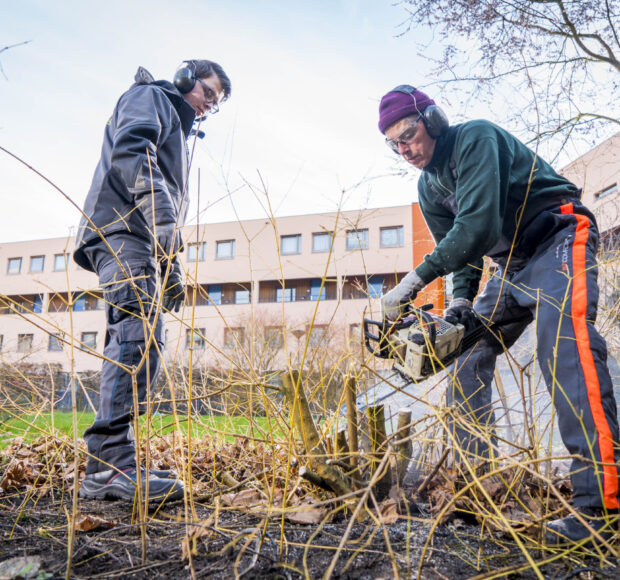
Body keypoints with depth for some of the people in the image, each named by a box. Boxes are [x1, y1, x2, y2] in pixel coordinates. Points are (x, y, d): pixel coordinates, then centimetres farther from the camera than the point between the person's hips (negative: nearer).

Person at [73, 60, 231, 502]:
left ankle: (109, 465, 1)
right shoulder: (150, 97, 10)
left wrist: (172, 268, 23)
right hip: (122, 227, -9)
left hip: (144, 239, 10)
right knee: (141, 333, -25)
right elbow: (131, 153, -13)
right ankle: (112, 461, -29)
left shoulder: (179, 129, 36)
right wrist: (163, 220, -28)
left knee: (138, 340, 0)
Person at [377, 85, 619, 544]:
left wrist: (415, 280, -32)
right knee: (466, 354, 1)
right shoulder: (429, 188, 8)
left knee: (564, 349, -29)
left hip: (559, 241, -8)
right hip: (513, 266, 8)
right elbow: (456, 248, 8)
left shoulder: (475, 137, -18)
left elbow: (479, 225, -31)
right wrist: (461, 301, -10)